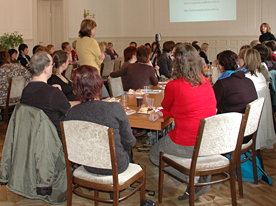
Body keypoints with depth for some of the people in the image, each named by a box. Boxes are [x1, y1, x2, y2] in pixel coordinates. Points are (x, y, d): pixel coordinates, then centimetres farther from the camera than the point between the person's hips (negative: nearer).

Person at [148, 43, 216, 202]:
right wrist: (161, 114, 10)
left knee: (154, 154, 21)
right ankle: (202, 176, 12)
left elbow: (166, 106, 7)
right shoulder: (206, 82, 4)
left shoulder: (174, 86, -16)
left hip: (188, 145, -7)